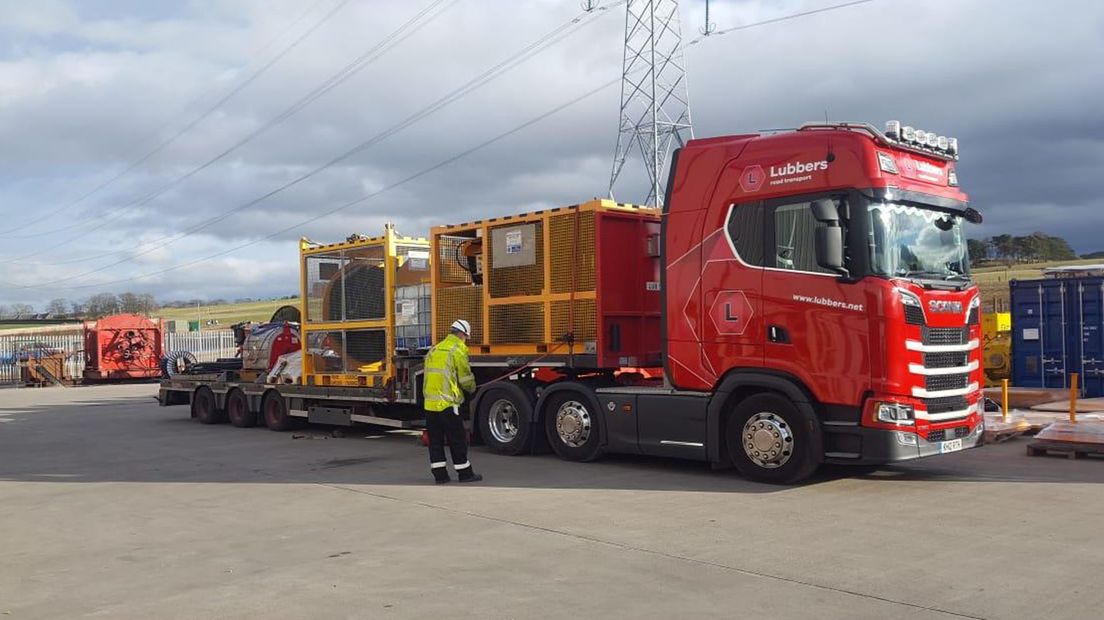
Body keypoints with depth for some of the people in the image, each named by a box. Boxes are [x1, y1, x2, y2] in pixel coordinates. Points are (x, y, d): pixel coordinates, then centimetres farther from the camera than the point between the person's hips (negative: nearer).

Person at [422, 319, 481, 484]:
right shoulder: (458, 350, -7)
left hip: (430, 403, 7)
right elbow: (466, 379, -7)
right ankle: (465, 473, 11)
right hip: (447, 403, -7)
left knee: (435, 440, 11)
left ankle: (440, 474, 14)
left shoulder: (434, 350, 16)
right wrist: (472, 388, 13)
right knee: (457, 440, 3)